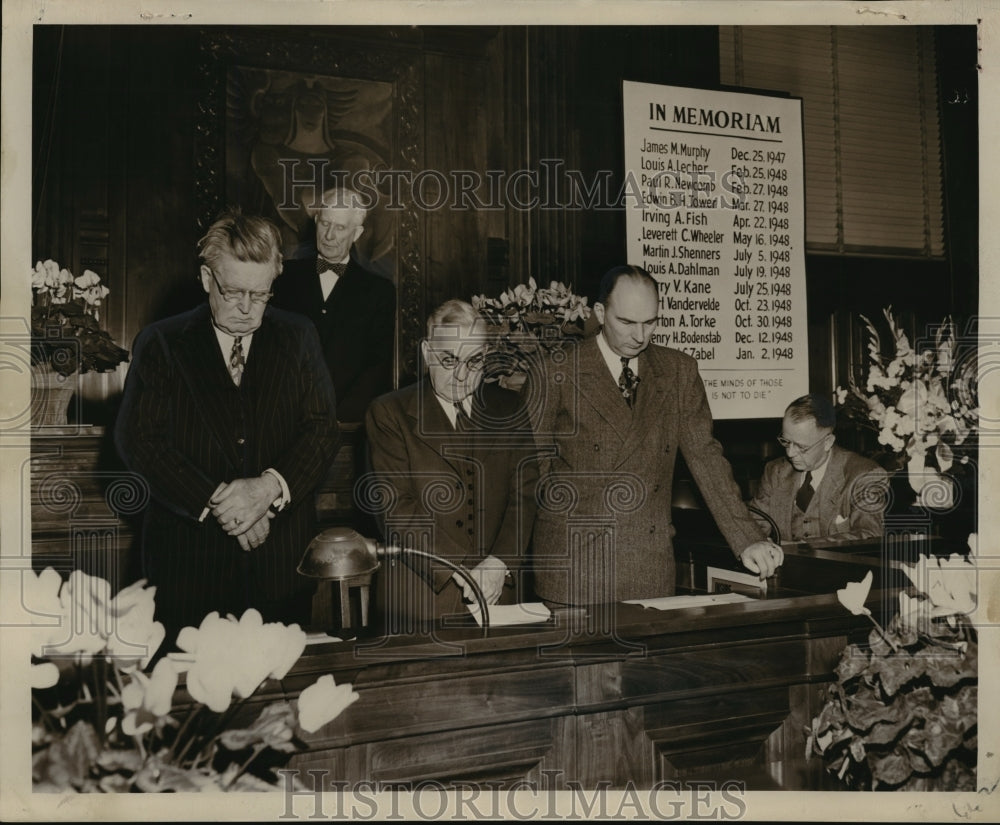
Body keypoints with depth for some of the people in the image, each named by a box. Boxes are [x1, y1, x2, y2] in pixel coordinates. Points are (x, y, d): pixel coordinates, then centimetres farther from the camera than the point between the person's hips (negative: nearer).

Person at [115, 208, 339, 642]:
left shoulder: (299, 338, 7)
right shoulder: (161, 343, 3)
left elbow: (323, 428, 1)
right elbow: (137, 439, -5)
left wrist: (271, 486, -17)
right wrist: (214, 502, -15)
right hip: (188, 556, -1)